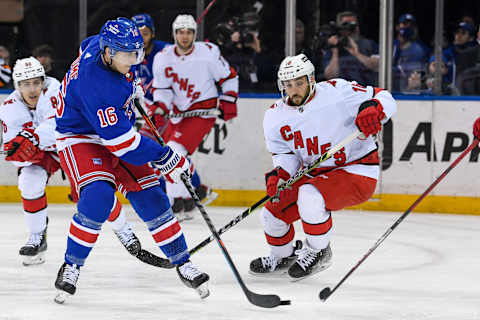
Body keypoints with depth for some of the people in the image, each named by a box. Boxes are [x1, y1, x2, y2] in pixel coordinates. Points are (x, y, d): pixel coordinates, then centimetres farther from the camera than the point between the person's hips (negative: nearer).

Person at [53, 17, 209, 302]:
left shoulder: (104, 44, -11)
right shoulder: (93, 84, -36)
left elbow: (88, 44, 18)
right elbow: (120, 140, -33)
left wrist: (132, 84, 24)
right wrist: (166, 159, -29)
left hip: (116, 130, 8)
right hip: (80, 137, -8)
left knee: (150, 197, 1)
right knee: (98, 196, -30)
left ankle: (183, 263, 10)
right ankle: (71, 266, -13)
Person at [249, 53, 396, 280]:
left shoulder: (337, 92, -17)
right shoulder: (275, 117, -1)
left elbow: (385, 98, -13)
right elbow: (284, 153, 3)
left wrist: (373, 109, -36)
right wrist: (279, 174, -19)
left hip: (356, 172, -7)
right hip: (313, 175, 7)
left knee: (310, 195, -32)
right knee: (273, 212, 0)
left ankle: (318, 252, -6)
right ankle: (283, 257, 33)